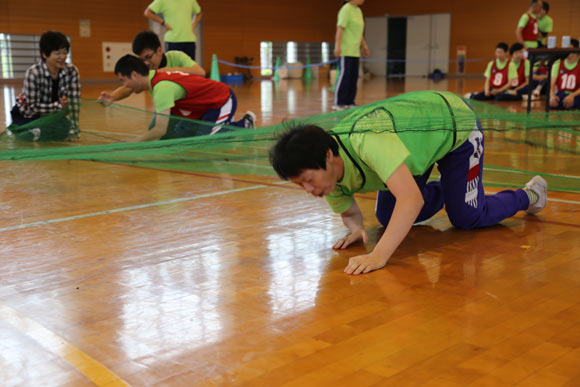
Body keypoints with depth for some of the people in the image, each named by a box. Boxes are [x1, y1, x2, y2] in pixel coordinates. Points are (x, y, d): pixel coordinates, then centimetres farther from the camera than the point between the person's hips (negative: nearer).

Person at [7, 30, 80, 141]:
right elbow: (32, 107, -25)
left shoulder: (71, 71, -17)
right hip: (27, 115, -4)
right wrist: (59, 105, -36)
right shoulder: (33, 72, -27)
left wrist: (74, 126, -25)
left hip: (51, 114, 4)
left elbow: (74, 101, -17)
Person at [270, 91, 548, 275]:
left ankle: (528, 195, 27)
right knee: (387, 217, 6)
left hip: (455, 120, -6)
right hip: (417, 129, 7)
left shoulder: (367, 141, -46)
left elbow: (412, 199, -52)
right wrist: (356, 228, -26)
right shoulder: (329, 178, -21)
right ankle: (444, 192, 34)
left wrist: (378, 255, -59)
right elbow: (348, 212, -3)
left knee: (466, 218, -2)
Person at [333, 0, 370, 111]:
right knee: (344, 75, -12)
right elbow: (340, 29, -20)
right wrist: (337, 46, -28)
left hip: (354, 50, 9)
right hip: (345, 50, -9)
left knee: (353, 76, 5)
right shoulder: (346, 9, -11)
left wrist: (364, 46, 22)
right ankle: (338, 103, -10)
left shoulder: (358, 11, 16)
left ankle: (349, 102, 9)